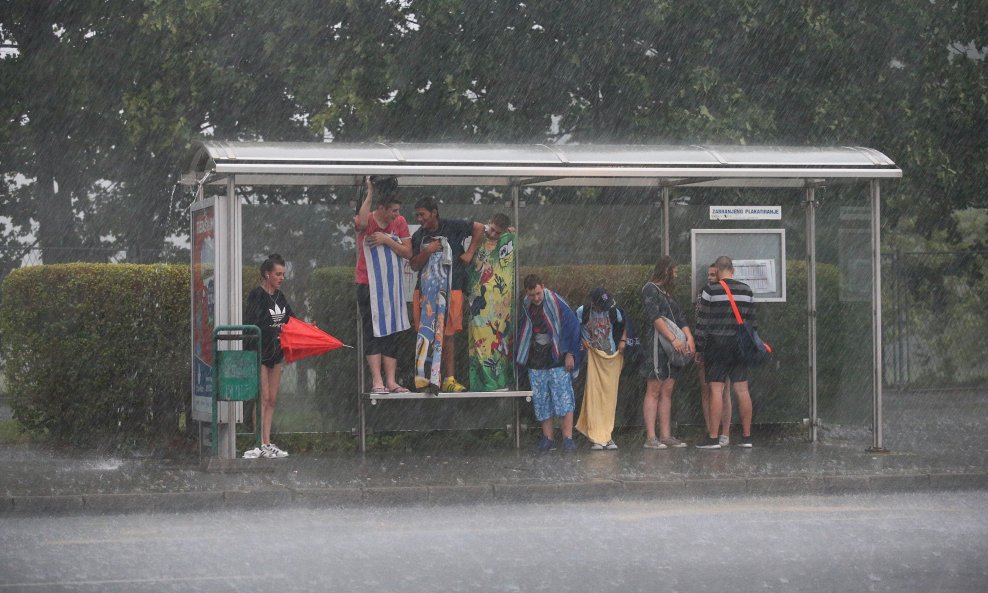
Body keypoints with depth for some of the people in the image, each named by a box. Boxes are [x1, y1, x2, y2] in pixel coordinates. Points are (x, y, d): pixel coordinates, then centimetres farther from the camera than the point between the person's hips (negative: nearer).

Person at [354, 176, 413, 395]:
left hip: (392, 286, 5)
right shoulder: (367, 221, -9)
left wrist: (387, 241, -13)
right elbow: (361, 222, -35)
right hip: (368, 286, -5)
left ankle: (391, 381, 7)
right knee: (373, 334, -7)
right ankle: (377, 381, -8)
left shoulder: (400, 223, 4)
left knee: (392, 334, 5)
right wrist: (370, 194, -33)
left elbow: (408, 252, 1)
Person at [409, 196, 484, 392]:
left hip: (450, 288, -3)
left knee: (448, 335, -5)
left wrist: (469, 253, 4)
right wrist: (426, 252, -12)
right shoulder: (418, 236, 10)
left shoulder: (452, 227, 1)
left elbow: (479, 228, 8)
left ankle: (449, 379, -4)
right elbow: (414, 265, 6)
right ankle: (424, 376, 4)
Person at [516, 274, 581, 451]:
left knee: (563, 399, -9)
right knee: (541, 401, 4)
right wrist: (521, 358, 16)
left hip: (557, 360, -5)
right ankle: (548, 438, 10)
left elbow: (572, 326, -6)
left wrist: (569, 354, -8)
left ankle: (568, 438, -9)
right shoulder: (525, 307, 7)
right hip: (536, 363, 5)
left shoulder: (555, 303, -8)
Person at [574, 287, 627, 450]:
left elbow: (624, 324, 18)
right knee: (594, 395, -10)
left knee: (609, 397, 1)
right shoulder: (582, 312, -7)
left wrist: (623, 341, 6)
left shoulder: (613, 311, 0)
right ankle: (596, 438, -11)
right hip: (592, 356, -3)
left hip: (612, 357, 3)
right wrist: (582, 341, -10)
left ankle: (606, 435, 7)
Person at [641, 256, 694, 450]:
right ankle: (650, 438, -12)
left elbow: (680, 318, 17)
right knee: (654, 390, -9)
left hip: (673, 348, 9)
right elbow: (655, 317, -14)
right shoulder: (650, 289, -3)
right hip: (657, 344, -9)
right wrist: (673, 339, -20)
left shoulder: (667, 293, 24)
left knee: (667, 391, 5)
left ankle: (665, 435, 5)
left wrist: (689, 338, -1)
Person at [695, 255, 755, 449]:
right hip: (740, 346, 4)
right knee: (742, 390, 6)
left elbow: (702, 322, -6)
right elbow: (752, 320, 11)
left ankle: (713, 438, -6)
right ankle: (746, 436, 8)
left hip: (717, 344, -4)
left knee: (716, 390, -5)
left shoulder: (710, 291, -7)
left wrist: (699, 347, 0)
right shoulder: (746, 290, 7)